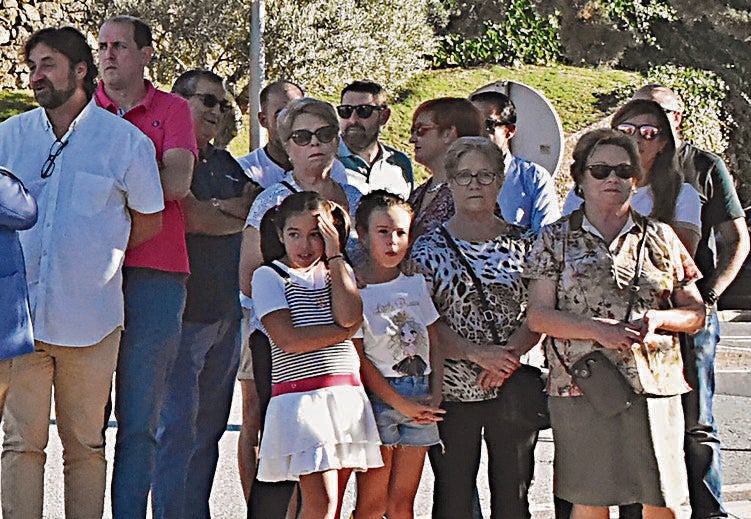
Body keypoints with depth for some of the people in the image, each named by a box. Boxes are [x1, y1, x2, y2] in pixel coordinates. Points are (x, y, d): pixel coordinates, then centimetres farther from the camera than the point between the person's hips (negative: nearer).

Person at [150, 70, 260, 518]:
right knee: (177, 427, -8)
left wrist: (212, 207, -7)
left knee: (210, 427, 9)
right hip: (182, 310, -7)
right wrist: (239, 218, 1)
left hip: (227, 313, 7)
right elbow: (189, 218, -16)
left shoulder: (226, 164, 20)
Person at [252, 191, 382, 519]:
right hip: (300, 394, -5)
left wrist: (335, 257, -1)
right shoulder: (269, 275, 2)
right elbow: (289, 340, -10)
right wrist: (345, 332, -2)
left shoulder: (339, 271, 17)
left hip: (347, 394, 5)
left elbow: (350, 317, -5)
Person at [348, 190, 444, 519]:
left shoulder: (416, 283, 11)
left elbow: (434, 342, 14)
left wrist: (435, 395, 1)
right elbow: (358, 358, -8)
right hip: (377, 396, -5)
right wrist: (401, 403, -11)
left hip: (421, 397, 5)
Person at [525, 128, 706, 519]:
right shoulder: (555, 238, 7)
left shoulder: (660, 237, 12)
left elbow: (695, 311, 12)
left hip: (655, 384, 2)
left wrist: (659, 319, -9)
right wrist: (597, 329, -14)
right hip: (581, 385, -1)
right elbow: (537, 315, 0)